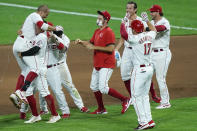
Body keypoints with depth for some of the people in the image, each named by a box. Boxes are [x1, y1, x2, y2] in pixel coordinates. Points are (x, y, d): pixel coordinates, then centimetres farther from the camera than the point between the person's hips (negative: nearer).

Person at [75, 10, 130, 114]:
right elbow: (91, 43, 21)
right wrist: (81, 42, 2)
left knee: (103, 88, -16)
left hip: (106, 65, -10)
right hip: (97, 65, 10)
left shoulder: (109, 32, -15)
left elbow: (111, 48, -23)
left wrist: (95, 47, -22)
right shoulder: (97, 31, 14)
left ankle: (124, 100, -4)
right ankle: (101, 109, 24)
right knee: (94, 87, 13)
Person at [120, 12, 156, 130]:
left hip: (140, 70, -8)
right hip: (149, 69, 8)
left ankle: (144, 121, -4)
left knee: (136, 97, -1)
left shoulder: (136, 38, -17)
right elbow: (154, 30, 29)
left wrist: (123, 23, -14)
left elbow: (124, 34, -30)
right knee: (144, 96, 17)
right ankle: (149, 121, 17)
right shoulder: (149, 36, 6)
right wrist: (147, 20, 34)